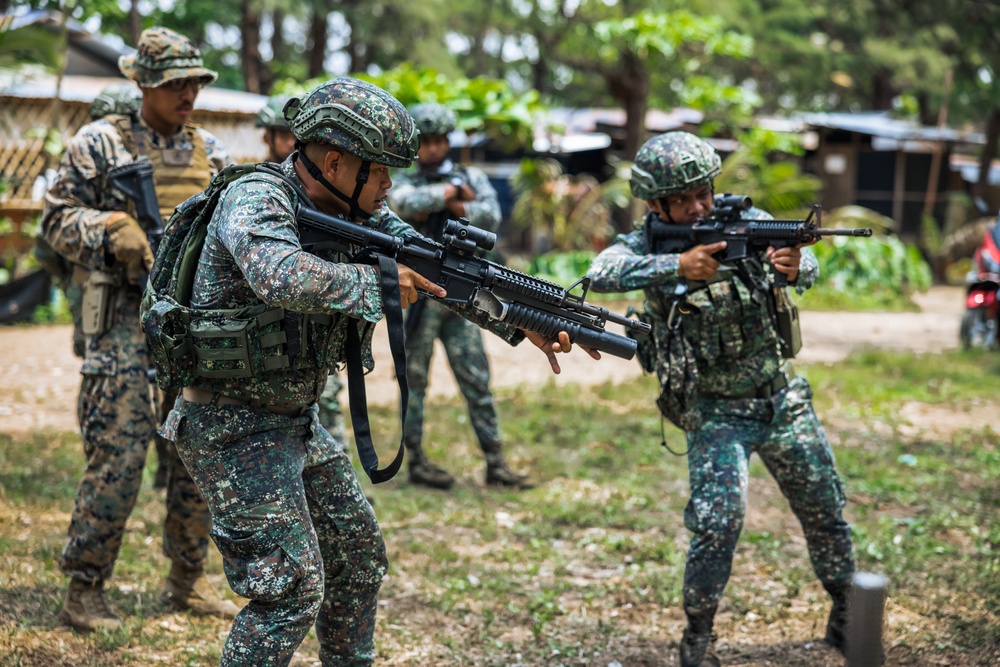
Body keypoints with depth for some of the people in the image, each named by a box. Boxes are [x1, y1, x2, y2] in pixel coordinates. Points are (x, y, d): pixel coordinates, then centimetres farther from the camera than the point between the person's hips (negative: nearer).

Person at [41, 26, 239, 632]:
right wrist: (117, 229, -17)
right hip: (128, 313, -5)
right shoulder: (101, 143, -1)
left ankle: (188, 580, 20)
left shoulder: (210, 151, 14)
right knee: (120, 452, -10)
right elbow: (58, 221, -2)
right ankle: (85, 591, 1)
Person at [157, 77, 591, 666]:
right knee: (292, 587, -12)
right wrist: (377, 282, -29)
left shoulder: (359, 210, 3)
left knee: (360, 556, 17)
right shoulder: (255, 200, -22)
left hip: (296, 420, 9)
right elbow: (281, 278, -43)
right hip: (234, 427, -9)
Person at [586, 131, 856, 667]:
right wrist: (677, 266, -44)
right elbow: (601, 275, -32)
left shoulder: (746, 221, -6)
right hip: (715, 414, -3)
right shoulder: (645, 245, -12)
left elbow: (806, 266, -18)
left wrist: (795, 265, -43)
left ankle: (846, 619, 33)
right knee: (717, 522, -18)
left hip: (782, 400, 3)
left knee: (825, 512, 12)